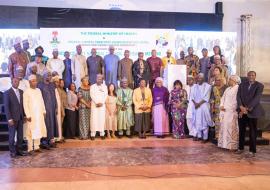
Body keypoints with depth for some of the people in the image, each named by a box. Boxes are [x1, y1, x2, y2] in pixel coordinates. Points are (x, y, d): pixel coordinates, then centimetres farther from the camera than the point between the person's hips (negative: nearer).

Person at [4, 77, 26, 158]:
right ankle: (12, 151, 15)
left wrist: (24, 115, 6)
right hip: (13, 118, -4)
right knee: (12, 135, 5)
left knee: (20, 135, 7)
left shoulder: (21, 92, 10)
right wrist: (9, 119, -14)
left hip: (20, 118, 5)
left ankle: (19, 150, 17)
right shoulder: (7, 93, -5)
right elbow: (6, 107, -9)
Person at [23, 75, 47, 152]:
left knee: (39, 130, 8)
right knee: (31, 132, -2)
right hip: (32, 115, -6)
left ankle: (37, 147, 17)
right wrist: (28, 115, -15)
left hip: (39, 114, 6)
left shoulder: (38, 90, 11)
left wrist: (44, 111, 10)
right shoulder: (27, 92, -7)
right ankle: (30, 148, 5)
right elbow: (25, 104, -10)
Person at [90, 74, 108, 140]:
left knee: (102, 118, -1)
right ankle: (93, 134, -4)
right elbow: (92, 95, -3)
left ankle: (102, 133, 3)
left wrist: (101, 103, -10)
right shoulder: (92, 86, 7)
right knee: (94, 118, -5)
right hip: (94, 104, -1)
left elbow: (105, 95, 3)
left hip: (102, 105, 1)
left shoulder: (105, 87, 11)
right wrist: (97, 102, -13)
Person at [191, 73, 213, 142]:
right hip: (196, 106, 4)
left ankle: (205, 137, 1)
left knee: (204, 121, -3)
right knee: (197, 121, 5)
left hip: (204, 106, -4)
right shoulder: (195, 86, 11)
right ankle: (198, 135, 13)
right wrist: (195, 103, -10)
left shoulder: (207, 86, -3)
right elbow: (192, 96, 7)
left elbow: (206, 97, -9)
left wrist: (199, 103, -14)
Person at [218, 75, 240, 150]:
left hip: (232, 112, -8)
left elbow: (235, 101, -14)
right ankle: (225, 144, 13)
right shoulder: (228, 89, 19)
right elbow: (223, 98, 17)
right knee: (224, 127, 7)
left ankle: (232, 145, 1)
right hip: (225, 111, 8)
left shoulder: (238, 89, -8)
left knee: (231, 129, -5)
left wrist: (225, 107, -12)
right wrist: (221, 105, -1)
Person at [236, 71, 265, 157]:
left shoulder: (259, 85, -2)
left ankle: (252, 150, 11)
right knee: (241, 130, 8)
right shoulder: (242, 84, 9)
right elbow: (238, 96, 1)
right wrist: (241, 107, -15)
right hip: (242, 111, 3)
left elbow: (257, 98, -12)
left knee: (253, 131, 2)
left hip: (252, 111, -3)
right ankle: (241, 148, 21)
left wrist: (247, 108, -18)